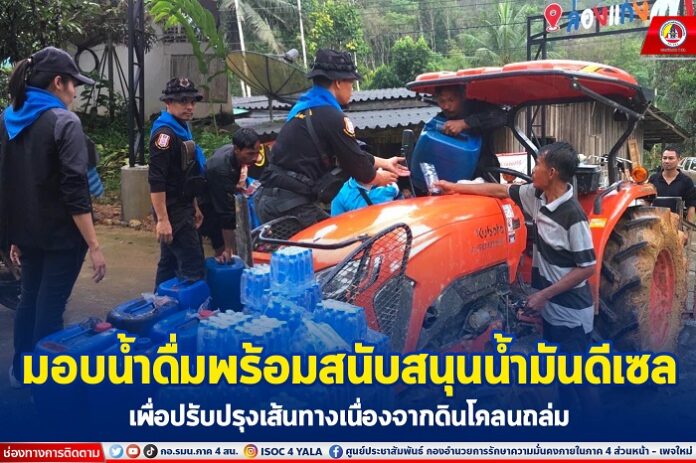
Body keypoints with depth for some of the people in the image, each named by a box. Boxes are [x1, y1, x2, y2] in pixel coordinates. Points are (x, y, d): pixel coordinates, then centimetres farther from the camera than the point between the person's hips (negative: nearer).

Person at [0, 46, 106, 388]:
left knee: (29, 299, 21)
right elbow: (74, 191, -22)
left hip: (28, 233, 8)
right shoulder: (64, 122, -16)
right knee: (50, 307, 1)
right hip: (61, 235, -8)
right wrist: (94, 245, -20)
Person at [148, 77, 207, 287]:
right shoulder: (164, 133, -17)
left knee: (170, 264, 16)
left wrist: (194, 207, 22)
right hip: (173, 212, -10)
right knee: (193, 269, -8)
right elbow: (156, 181, -23)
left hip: (182, 209, 10)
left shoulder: (182, 129, 14)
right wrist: (162, 220, -26)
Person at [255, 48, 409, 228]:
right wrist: (380, 178, 15)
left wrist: (384, 163, 29)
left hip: (269, 199, 10)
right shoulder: (332, 117, -15)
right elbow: (355, 163, -6)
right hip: (291, 205, -10)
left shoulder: (304, 108, 16)